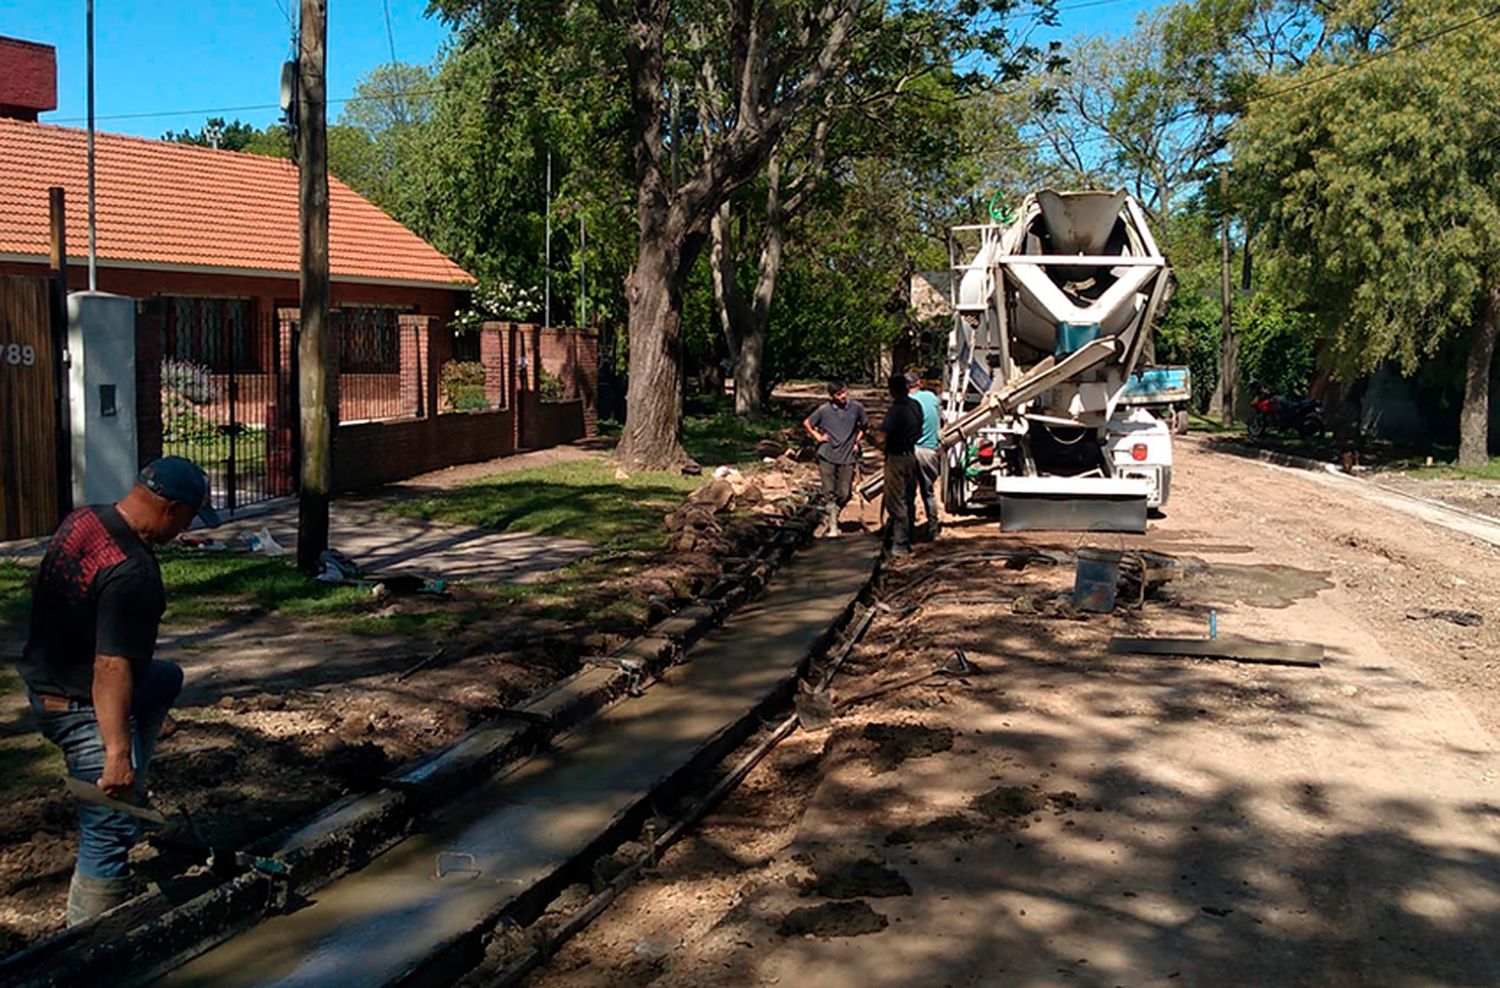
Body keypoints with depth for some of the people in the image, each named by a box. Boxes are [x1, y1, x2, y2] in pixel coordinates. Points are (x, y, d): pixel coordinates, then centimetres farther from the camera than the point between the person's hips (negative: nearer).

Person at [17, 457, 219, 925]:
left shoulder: (82, 519, 0)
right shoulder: (131, 572, -29)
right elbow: (111, 668, -32)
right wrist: (117, 754, -31)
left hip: (46, 677, 9)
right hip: (81, 707, -9)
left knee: (166, 677, 30)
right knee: (111, 833, -1)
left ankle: (130, 789, 29)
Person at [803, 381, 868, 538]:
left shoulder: (856, 407, -3)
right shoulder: (824, 410, -6)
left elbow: (865, 425, 16)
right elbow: (806, 423, 9)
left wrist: (857, 441, 8)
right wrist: (817, 436, 0)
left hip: (847, 457, 1)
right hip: (827, 456, -1)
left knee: (844, 494, 2)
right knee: (829, 492, -3)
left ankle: (833, 515, 30)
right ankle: (833, 526, 7)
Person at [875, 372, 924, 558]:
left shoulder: (896, 410, -21)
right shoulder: (916, 406, 3)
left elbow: (880, 438, -26)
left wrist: (877, 433, -5)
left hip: (897, 459, -8)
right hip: (912, 457, 8)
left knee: (896, 503, -2)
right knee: (908, 500, 17)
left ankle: (900, 545, -2)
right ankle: (908, 540, 27)